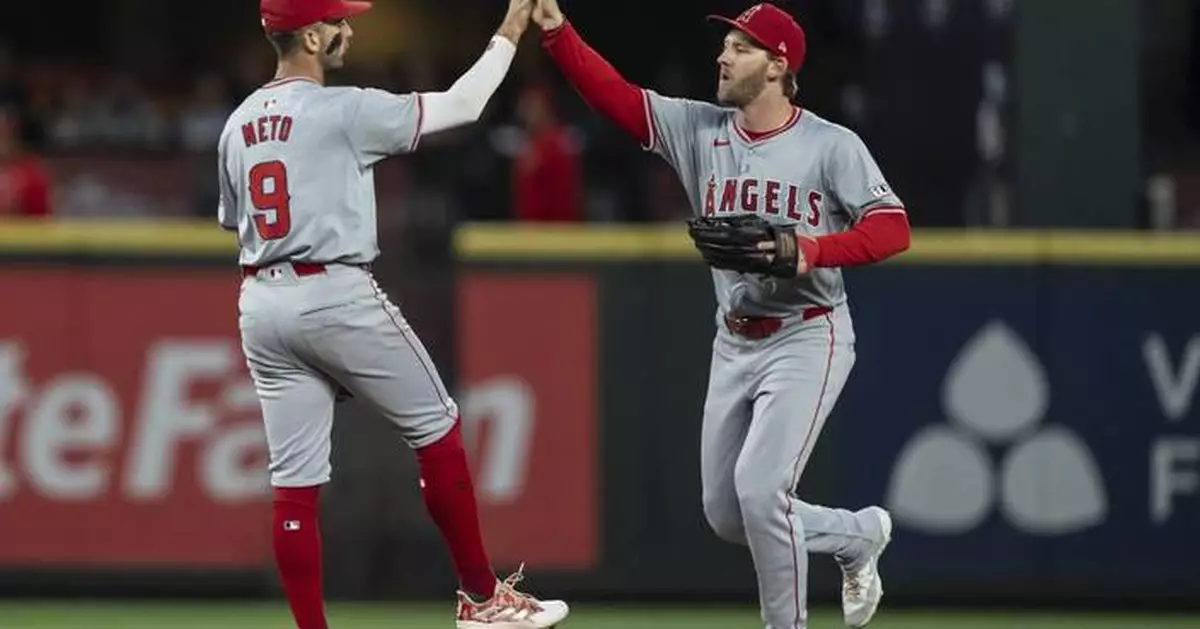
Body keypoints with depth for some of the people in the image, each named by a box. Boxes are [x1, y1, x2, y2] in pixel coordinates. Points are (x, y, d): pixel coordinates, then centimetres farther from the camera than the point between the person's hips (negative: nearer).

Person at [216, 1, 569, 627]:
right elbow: (460, 105, -7)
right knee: (436, 428, 9)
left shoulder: (238, 124, 10)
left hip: (260, 305, 6)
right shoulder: (341, 110, -10)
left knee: (294, 481, 5)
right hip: (336, 295, -6)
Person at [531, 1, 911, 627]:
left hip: (807, 340, -6)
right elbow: (614, 95, -5)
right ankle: (859, 535, 33)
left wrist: (813, 252, -30)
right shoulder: (698, 129, 2)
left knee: (759, 489, -20)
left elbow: (892, 228, -16)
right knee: (725, 514, 10)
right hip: (734, 345, 6)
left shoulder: (831, 146, -11)